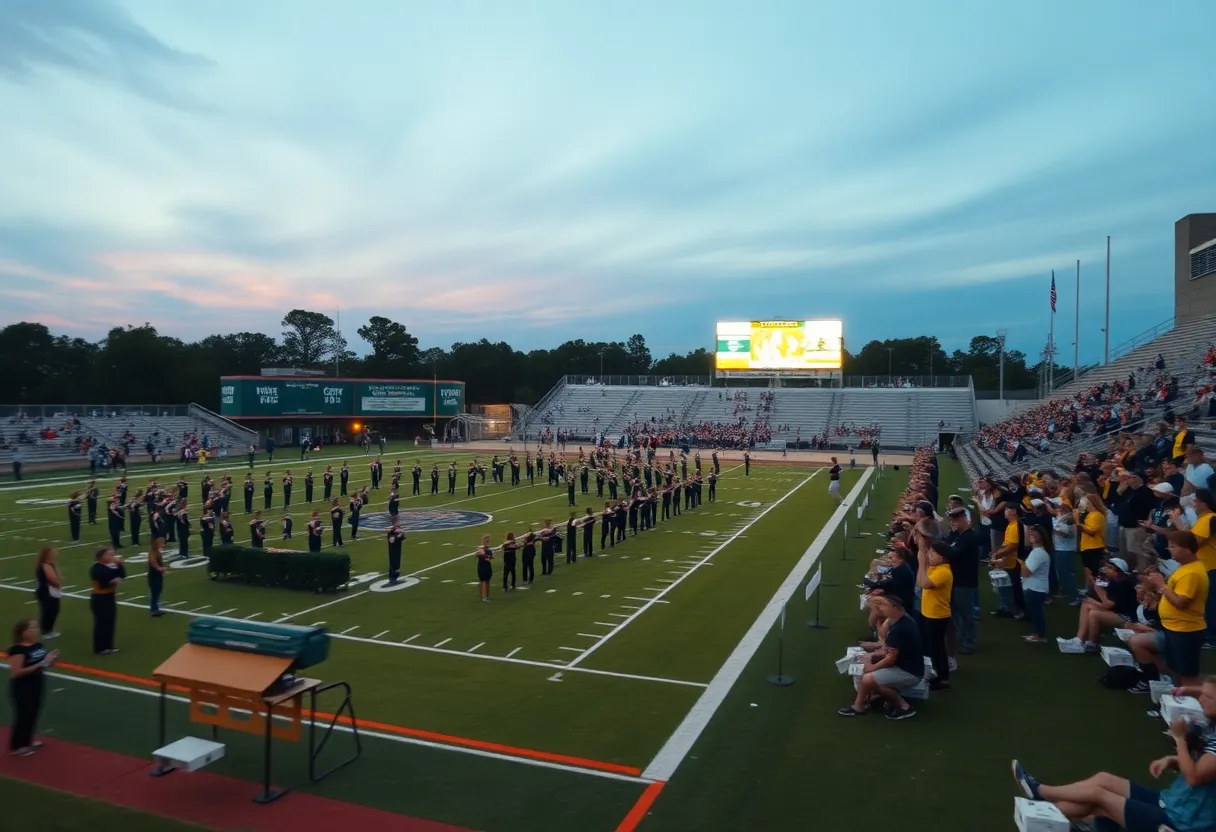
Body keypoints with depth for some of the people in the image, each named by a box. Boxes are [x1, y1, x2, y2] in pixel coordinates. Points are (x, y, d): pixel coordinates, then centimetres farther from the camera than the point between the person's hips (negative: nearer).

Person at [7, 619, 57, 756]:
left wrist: (50, 660, -9)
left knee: (33, 713, 18)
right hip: (22, 688, -8)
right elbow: (15, 672, -27)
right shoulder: (17, 650, -22)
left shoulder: (38, 645, 1)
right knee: (23, 715, 3)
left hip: (36, 685, 8)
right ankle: (17, 746, 19)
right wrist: (39, 665, -29)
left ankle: (27, 741, 35)